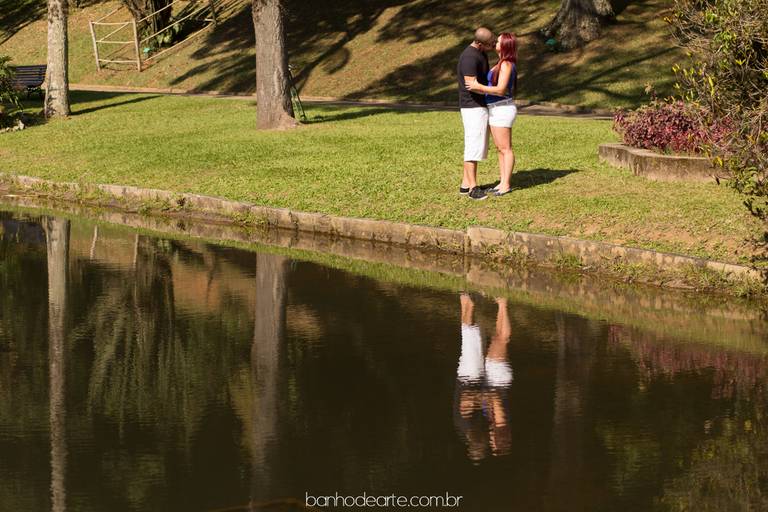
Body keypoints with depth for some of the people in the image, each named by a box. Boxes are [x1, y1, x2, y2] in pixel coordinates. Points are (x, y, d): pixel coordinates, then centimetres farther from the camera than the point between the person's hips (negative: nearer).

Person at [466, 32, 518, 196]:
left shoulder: (506, 65, -17)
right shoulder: (502, 63, 14)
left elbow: (501, 90, -22)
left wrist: (479, 87, -20)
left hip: (502, 109, -10)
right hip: (496, 110, 10)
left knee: (505, 148, -5)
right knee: (500, 148, 11)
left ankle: (506, 184, -2)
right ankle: (503, 182, 15)